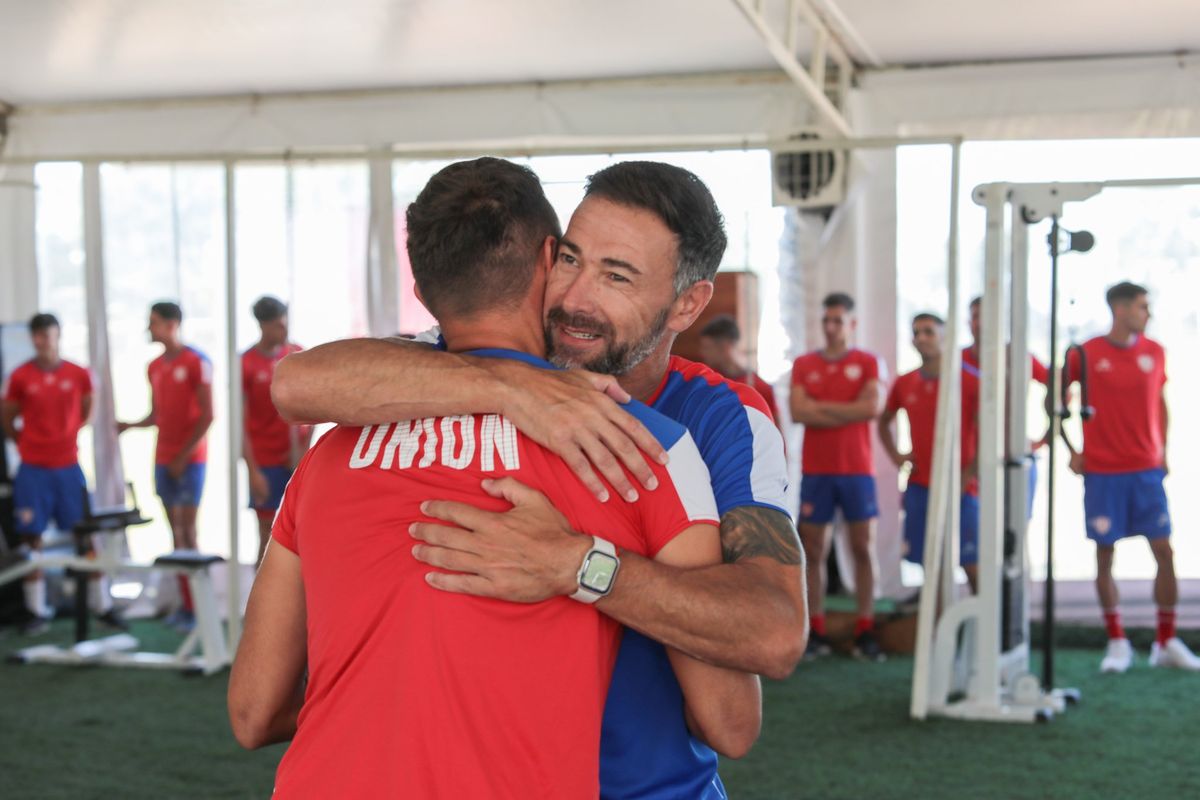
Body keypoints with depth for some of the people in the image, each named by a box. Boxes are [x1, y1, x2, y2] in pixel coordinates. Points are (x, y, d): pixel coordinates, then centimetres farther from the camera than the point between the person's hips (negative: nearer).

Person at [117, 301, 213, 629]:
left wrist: (184, 456, -12)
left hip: (190, 459, -6)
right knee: (175, 529, 6)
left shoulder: (197, 362, -8)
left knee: (188, 529, -8)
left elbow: (207, 416, -10)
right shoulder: (154, 367, 12)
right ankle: (185, 602, 9)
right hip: (163, 460, 6)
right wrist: (129, 425, -1)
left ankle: (195, 605, -5)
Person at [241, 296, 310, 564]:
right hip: (266, 463, -3)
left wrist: (305, 447, -1)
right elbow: (241, 424, -7)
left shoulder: (297, 354, 6)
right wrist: (253, 471, -12)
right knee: (268, 534, 1)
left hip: (297, 459, 3)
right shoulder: (247, 364, -6)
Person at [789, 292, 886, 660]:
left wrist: (820, 407, -7)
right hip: (815, 470, 1)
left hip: (856, 469, -1)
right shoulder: (803, 365, 8)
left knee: (863, 548, 0)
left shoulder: (868, 363, 4)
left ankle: (865, 631, 4)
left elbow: (873, 406, -12)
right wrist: (848, 412, -8)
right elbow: (798, 412, -5)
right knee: (813, 550, 1)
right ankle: (816, 633, 6)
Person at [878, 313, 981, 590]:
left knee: (972, 566, -5)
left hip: (960, 488, -4)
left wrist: (966, 478, -12)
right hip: (919, 487, 4)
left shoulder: (970, 380, -6)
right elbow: (884, 422, 25)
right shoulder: (904, 384, 8)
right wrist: (896, 457, 9)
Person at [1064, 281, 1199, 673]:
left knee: (1165, 552, -1)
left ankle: (1167, 643, 10)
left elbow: (1159, 403, 16)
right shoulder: (1085, 355, -5)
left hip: (1146, 469, 3)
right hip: (1101, 472, -2)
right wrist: (1070, 450, 2)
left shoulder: (1155, 352, 5)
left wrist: (1163, 450, 10)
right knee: (1104, 556, 1)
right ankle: (1117, 644, 13)